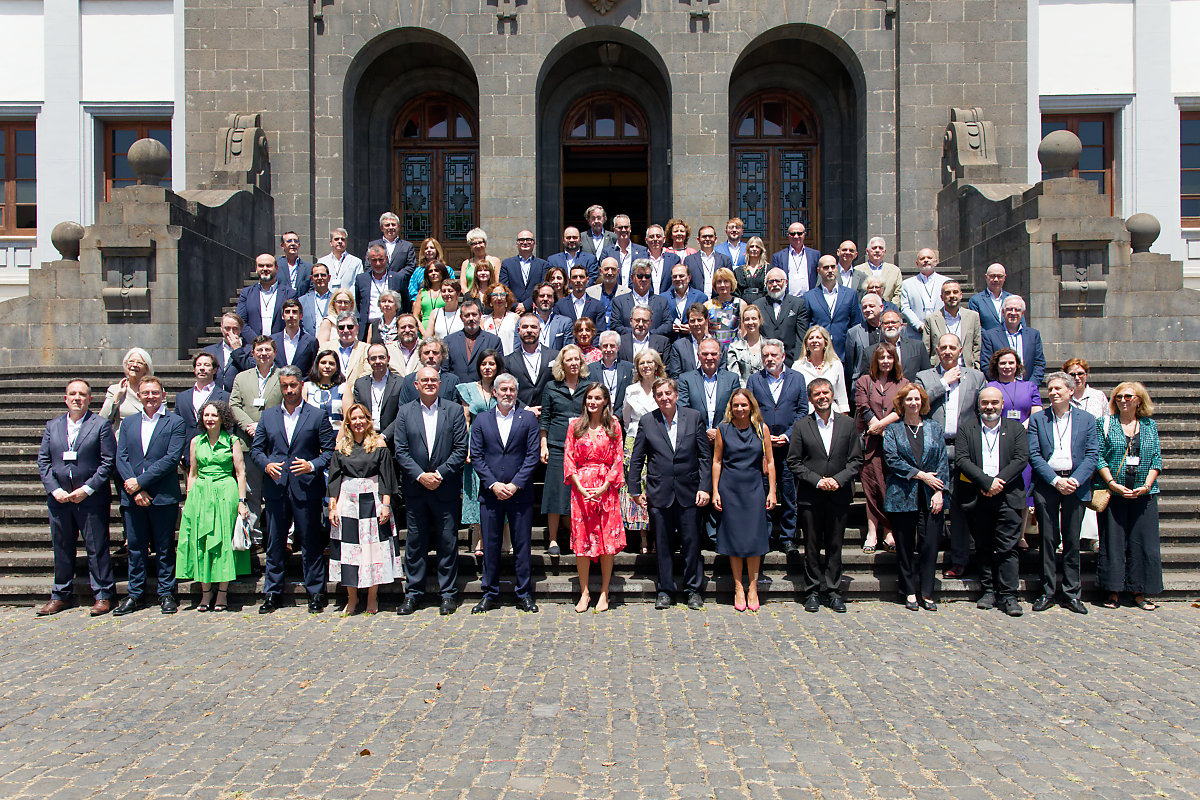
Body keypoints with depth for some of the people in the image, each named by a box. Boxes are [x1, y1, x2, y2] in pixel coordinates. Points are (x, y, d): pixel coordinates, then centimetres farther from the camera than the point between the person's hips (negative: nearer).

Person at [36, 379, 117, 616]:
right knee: (62, 549, 12)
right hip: (59, 498, 4)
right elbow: (42, 461, 9)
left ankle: (103, 596, 9)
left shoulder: (101, 425, -1)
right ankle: (61, 596, 25)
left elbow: (108, 462, -5)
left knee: (97, 548, 0)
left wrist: (87, 489, -12)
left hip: (91, 499, -4)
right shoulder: (52, 426, 12)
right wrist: (54, 489, -4)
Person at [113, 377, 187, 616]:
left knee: (164, 548, 4)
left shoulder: (175, 423, 1)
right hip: (133, 497, 3)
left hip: (163, 496, -3)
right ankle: (135, 595, 19)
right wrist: (135, 490, -9)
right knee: (135, 548, 9)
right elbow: (120, 458, 5)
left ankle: (166, 594, 13)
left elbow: (172, 458, -9)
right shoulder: (127, 423, 13)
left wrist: (140, 481, -13)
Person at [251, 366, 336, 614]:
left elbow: (330, 451, 0)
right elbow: (255, 449, 12)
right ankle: (272, 593, 20)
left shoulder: (317, 416, 3)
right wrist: (266, 464, -7)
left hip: (306, 490, -3)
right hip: (275, 489, 3)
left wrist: (312, 465, -16)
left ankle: (316, 593, 12)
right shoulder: (268, 416, 12)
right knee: (275, 544, 9)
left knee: (311, 544, 3)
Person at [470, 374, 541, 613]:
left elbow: (532, 455, -1)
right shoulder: (481, 419, 7)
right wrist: (493, 484, -8)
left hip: (520, 493, -1)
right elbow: (476, 456, 3)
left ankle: (524, 594, 15)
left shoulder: (528, 418, 4)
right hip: (490, 493, 1)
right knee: (490, 546, 6)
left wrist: (515, 484, -10)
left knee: (522, 545, 4)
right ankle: (490, 594, 17)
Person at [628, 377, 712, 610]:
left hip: (689, 493, 0)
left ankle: (694, 589, 20)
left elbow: (705, 456, 2)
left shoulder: (695, 417, 1)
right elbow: (636, 459, 6)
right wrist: (635, 490, 2)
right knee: (663, 544, 8)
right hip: (659, 493, 0)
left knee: (691, 542, 5)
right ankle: (665, 591, 20)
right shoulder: (647, 422, 2)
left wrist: (705, 487, -4)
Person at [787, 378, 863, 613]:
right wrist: (817, 480, -12)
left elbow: (856, 460, 5)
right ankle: (812, 592, 15)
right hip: (810, 497, -1)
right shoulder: (801, 426, 1)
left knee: (835, 546, 8)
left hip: (839, 496, 1)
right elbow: (793, 462, -1)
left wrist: (838, 479, -11)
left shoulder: (847, 424, 6)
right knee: (812, 547, 5)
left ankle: (833, 591, 18)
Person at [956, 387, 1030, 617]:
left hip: (1007, 497, -1)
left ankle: (1008, 595, -1)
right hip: (977, 498, 1)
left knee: (1007, 547, -5)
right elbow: (961, 460, -3)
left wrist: (999, 482, -12)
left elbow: (1021, 459, -1)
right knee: (983, 547, 7)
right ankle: (989, 591, 15)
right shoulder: (966, 431, 9)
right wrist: (987, 482, -14)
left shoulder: (1016, 429, 10)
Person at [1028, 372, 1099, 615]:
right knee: (1048, 539, 3)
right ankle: (1047, 592, 11)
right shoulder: (1037, 419, 6)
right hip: (1046, 483, 0)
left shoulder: (1086, 419, 8)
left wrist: (1074, 480, -12)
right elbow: (1034, 455, -1)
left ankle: (1072, 592, 14)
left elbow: (1092, 455, 1)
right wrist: (1056, 480, -12)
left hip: (1076, 484, 0)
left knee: (1072, 540, 5)